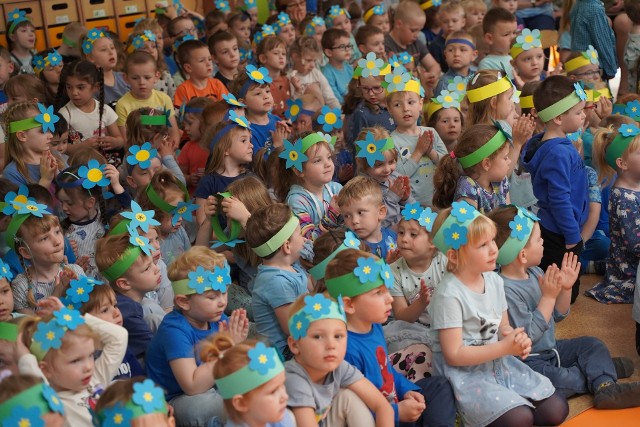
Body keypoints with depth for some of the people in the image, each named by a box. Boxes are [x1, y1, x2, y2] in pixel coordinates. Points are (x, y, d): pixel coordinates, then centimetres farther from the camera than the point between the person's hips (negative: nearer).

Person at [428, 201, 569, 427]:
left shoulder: (494, 280, 3)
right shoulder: (449, 295, -21)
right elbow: (454, 355, -21)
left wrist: (518, 341, -11)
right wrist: (505, 347, -21)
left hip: (498, 363, 8)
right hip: (464, 373, -8)